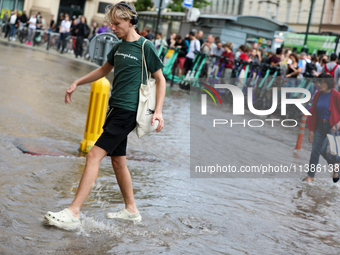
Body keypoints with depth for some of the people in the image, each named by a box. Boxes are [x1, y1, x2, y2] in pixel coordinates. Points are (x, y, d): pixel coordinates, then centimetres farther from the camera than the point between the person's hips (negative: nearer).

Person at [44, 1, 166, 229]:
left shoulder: (146, 47, -9)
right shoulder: (118, 47, 12)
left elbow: (160, 79, -4)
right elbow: (104, 70, 29)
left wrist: (158, 111, -13)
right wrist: (77, 83, 26)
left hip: (128, 112, -8)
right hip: (116, 108, 8)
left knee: (94, 155, -14)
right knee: (118, 160, 14)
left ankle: (73, 214, -16)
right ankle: (131, 210, 28)